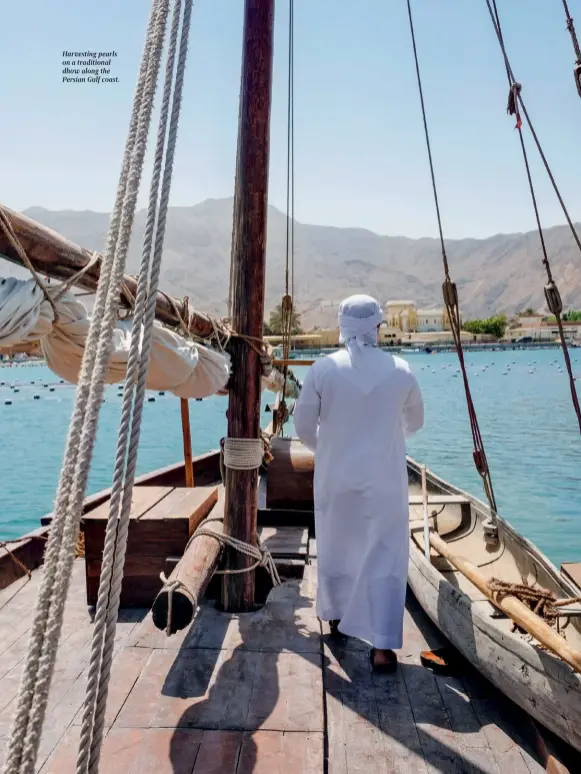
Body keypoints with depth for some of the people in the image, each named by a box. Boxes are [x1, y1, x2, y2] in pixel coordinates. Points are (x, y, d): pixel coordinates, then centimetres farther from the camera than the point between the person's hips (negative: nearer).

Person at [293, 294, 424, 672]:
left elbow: (304, 426, -4)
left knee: (335, 548, 20)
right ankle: (382, 647, 12)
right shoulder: (400, 370, -7)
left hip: (335, 478, 2)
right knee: (384, 558, 9)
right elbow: (415, 422, 8)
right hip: (384, 481, -1)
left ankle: (336, 617, 41)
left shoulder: (323, 369, -10)